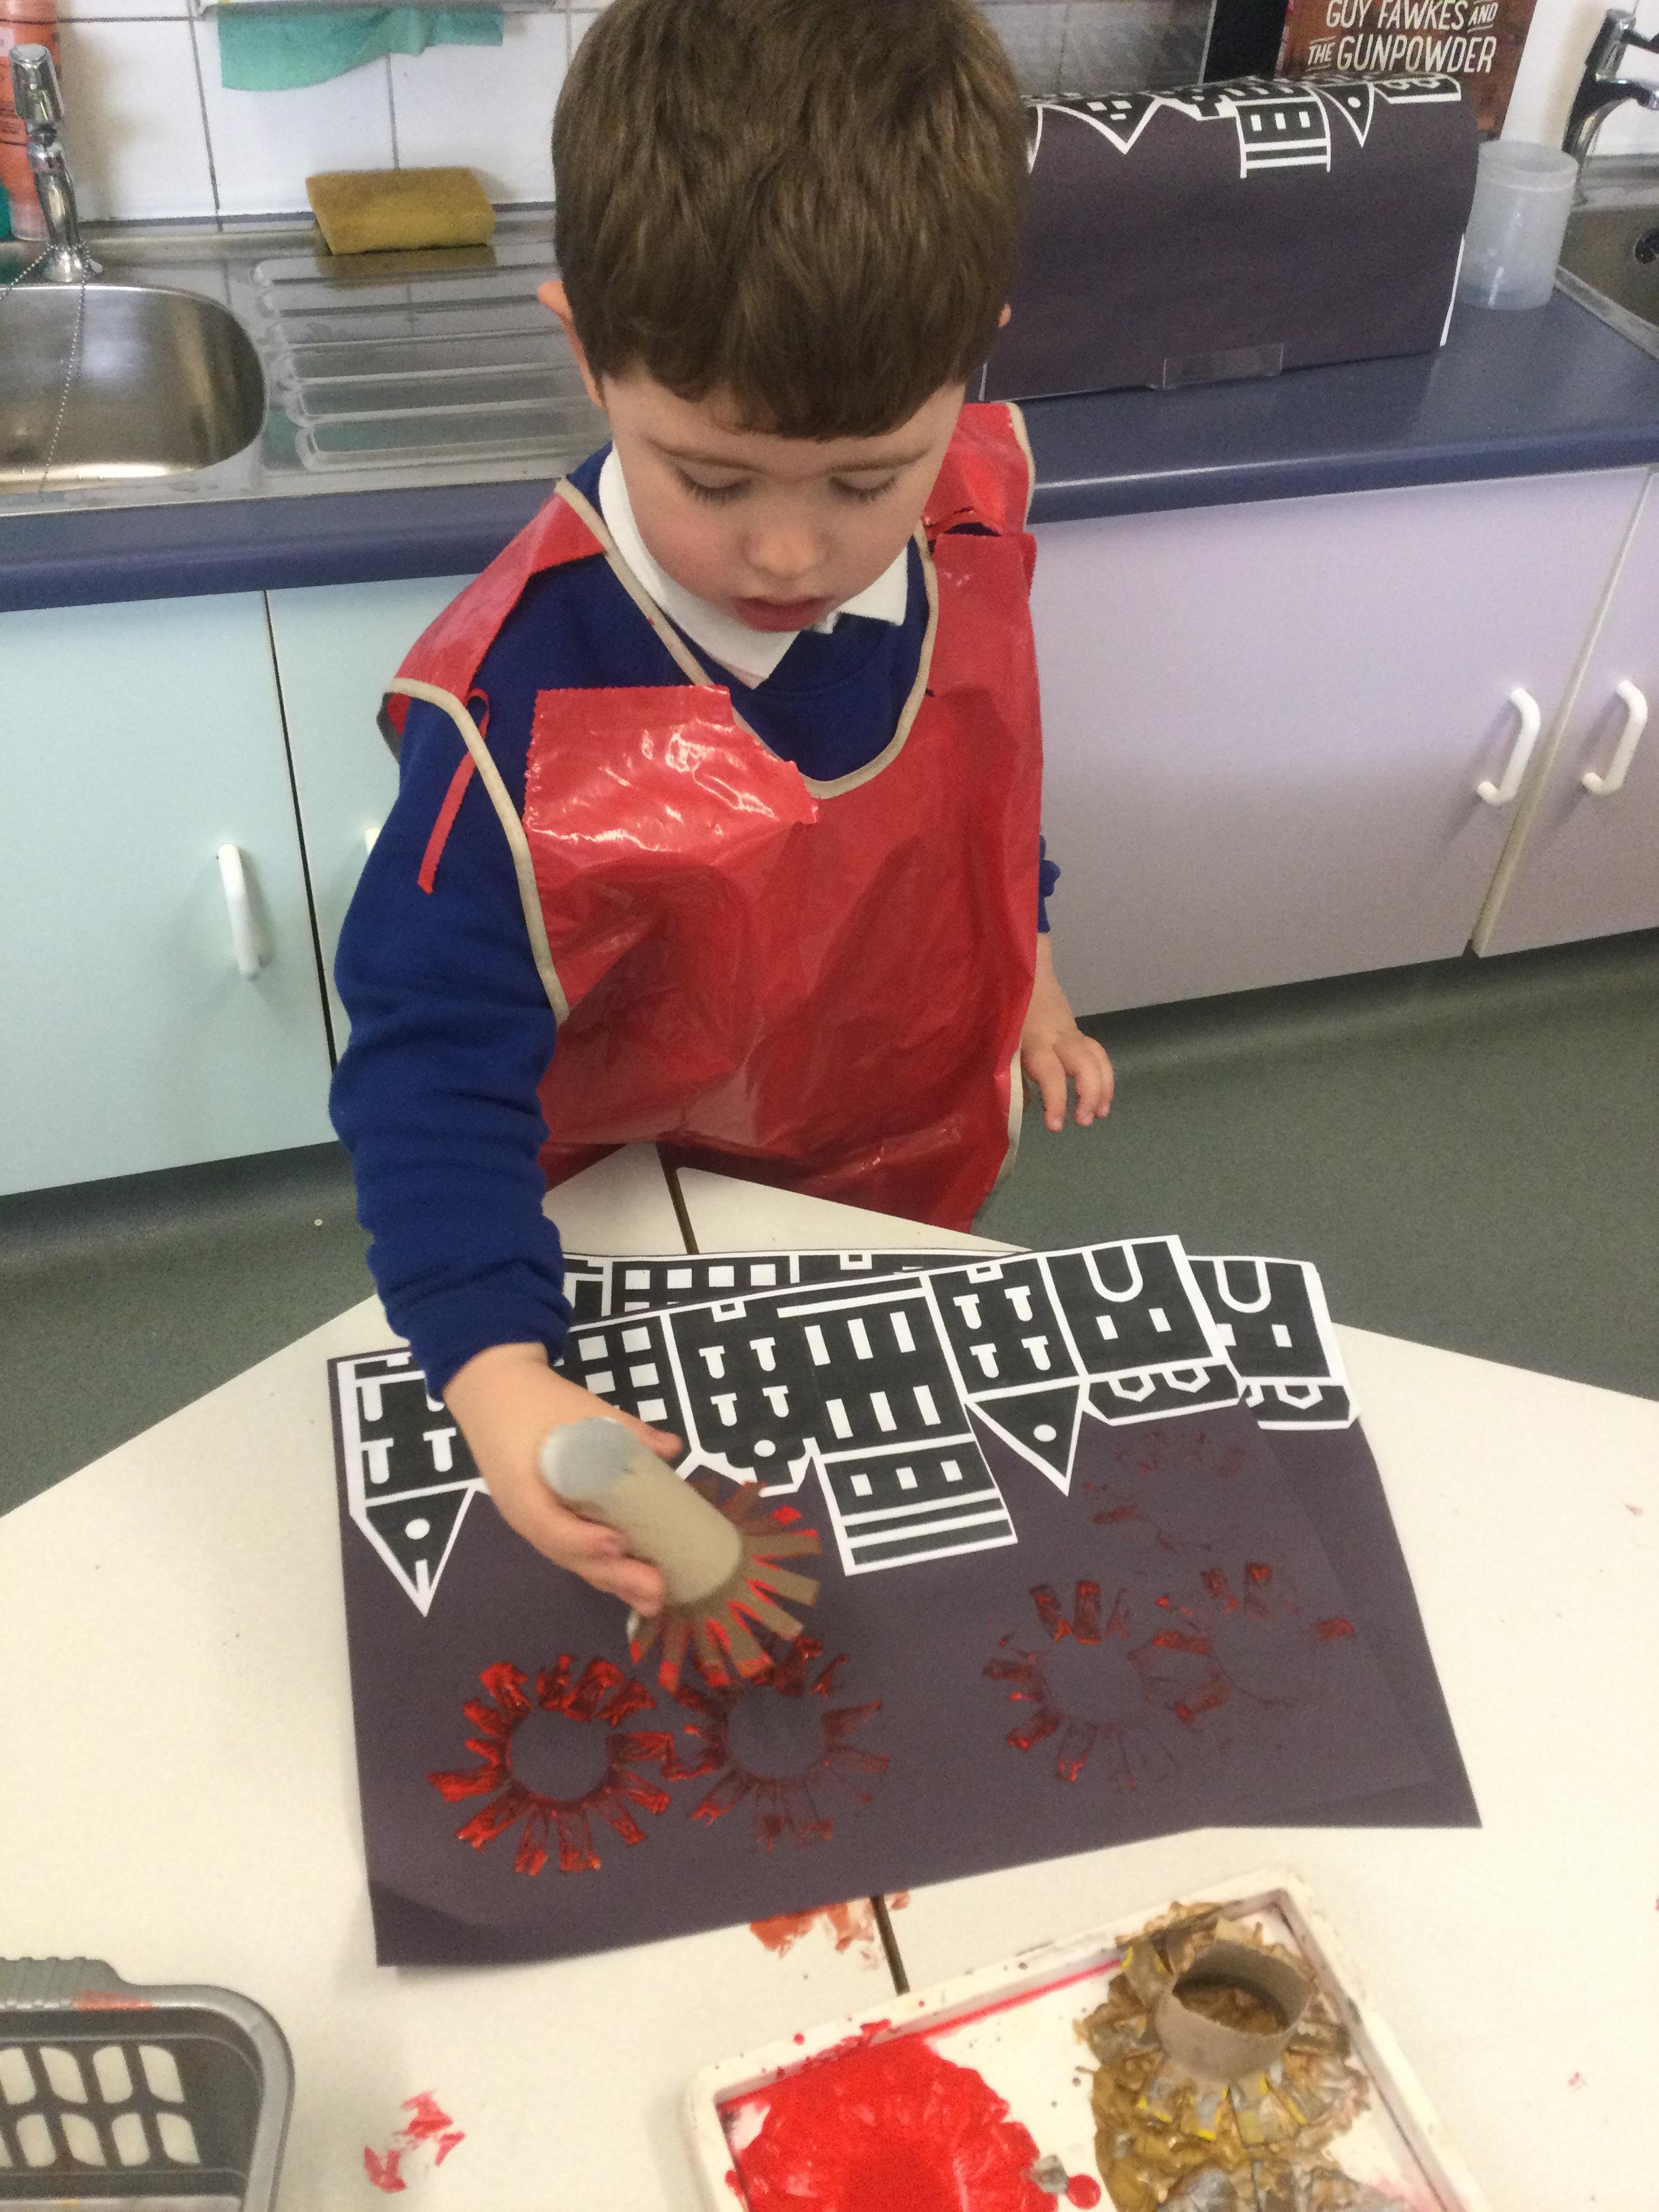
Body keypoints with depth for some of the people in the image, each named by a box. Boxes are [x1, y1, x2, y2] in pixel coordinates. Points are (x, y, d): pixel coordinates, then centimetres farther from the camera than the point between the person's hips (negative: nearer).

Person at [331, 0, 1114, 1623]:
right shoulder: (514, 710, -36)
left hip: (925, 1156, 5)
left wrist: (1023, 966, 13)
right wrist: (494, 1375, -46)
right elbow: (435, 1055, -33)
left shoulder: (970, 524, -20)